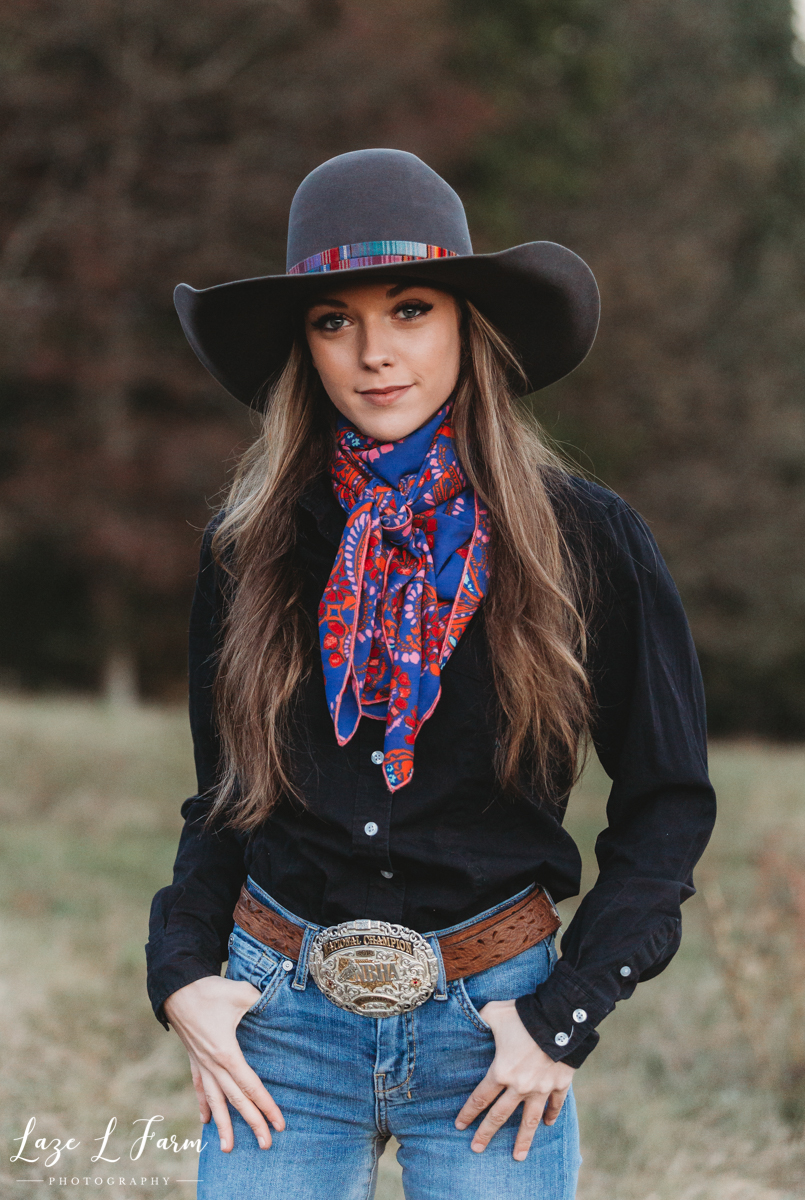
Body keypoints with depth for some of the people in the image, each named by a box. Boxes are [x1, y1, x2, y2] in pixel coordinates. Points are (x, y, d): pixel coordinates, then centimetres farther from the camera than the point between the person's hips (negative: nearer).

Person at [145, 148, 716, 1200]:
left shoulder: (587, 542, -5)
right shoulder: (249, 547, 2)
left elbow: (671, 800, 1)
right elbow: (222, 797, 12)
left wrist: (567, 1013, -5)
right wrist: (181, 973, -2)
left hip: (491, 1023, -1)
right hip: (283, 1016, 2)